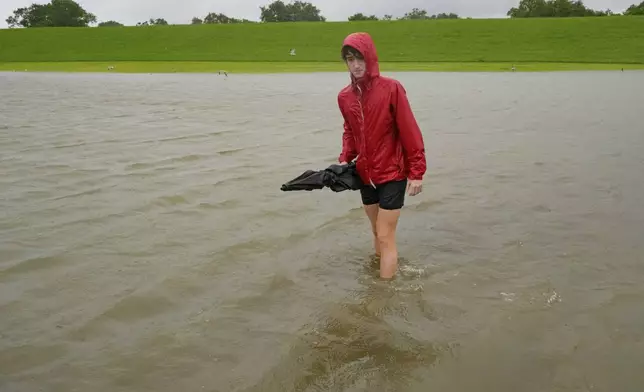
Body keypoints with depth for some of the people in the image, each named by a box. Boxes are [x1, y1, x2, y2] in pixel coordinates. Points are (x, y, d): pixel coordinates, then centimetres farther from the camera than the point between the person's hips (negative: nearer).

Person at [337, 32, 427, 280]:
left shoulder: (391, 89, -16)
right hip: (365, 174, 6)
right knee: (377, 232, 20)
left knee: (386, 237, -3)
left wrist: (416, 172, -16)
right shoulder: (345, 97, 0)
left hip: (393, 174, -5)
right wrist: (345, 160, 0)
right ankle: (379, 266, 36)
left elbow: (410, 132, -14)